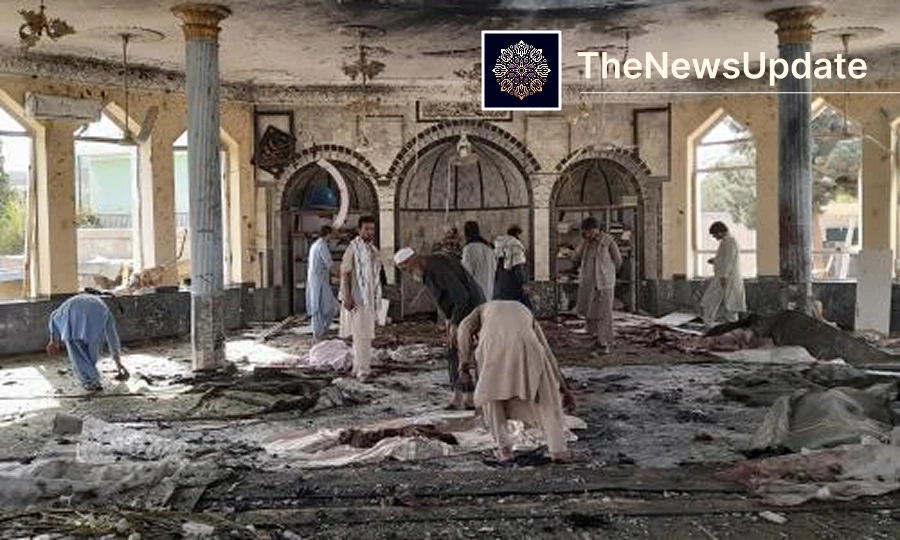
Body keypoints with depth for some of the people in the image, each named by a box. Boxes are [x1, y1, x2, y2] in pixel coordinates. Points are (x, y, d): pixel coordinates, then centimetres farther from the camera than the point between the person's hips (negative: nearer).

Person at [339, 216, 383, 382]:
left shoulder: (373, 249, 15)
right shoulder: (353, 247, -9)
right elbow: (345, 273, -13)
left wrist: (377, 299, 20)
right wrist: (347, 296, -20)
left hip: (370, 299, 8)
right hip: (357, 299, -8)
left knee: (366, 335, 13)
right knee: (361, 335, -10)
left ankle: (358, 367, 22)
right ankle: (363, 371, -8)